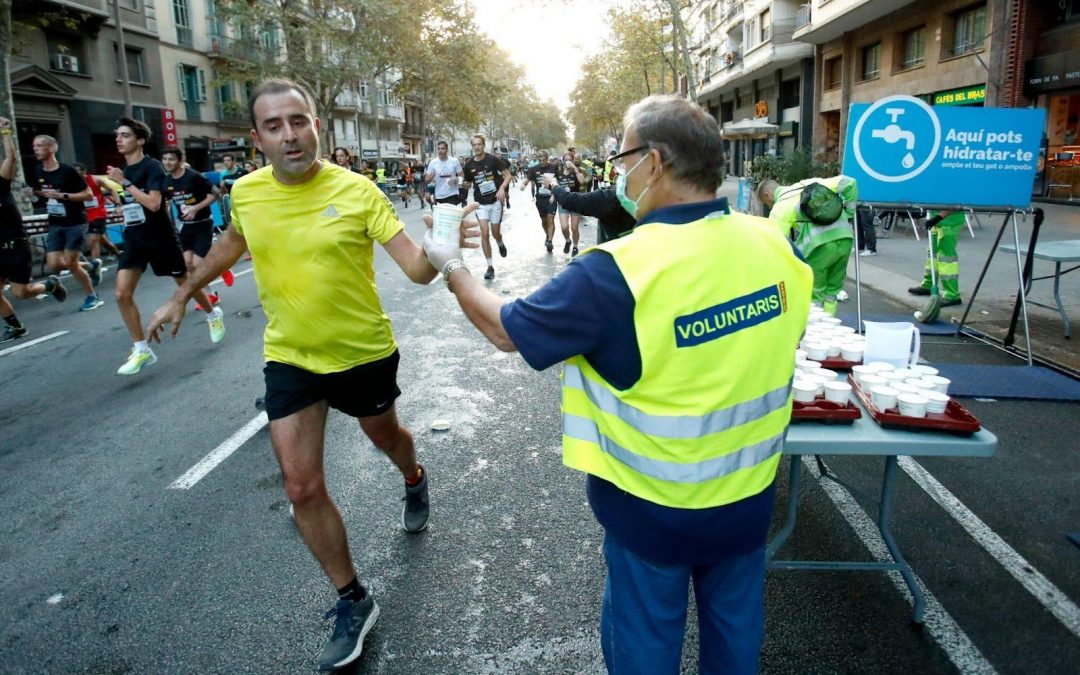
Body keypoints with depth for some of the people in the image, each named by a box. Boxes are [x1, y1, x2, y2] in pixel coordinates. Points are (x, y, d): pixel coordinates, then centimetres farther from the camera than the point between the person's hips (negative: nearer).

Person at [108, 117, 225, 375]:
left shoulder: (152, 166, -13)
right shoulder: (122, 170, 8)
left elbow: (153, 203, -27)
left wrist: (124, 182, -24)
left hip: (160, 237, -6)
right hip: (134, 239, 6)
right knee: (122, 294, -7)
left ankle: (213, 314, 40)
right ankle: (141, 350, 0)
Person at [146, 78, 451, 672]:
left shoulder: (356, 190, -18)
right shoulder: (246, 192, -7)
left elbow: (417, 271, -24)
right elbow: (230, 245, 16)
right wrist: (180, 297, 22)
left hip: (365, 352, -2)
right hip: (290, 359, 2)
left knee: (383, 434, 24)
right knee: (302, 489, -2)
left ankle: (414, 481, 62)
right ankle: (353, 602, 18)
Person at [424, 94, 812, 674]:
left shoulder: (618, 272, -29)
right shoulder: (775, 245, -11)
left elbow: (506, 330, -15)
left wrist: (454, 269, 3)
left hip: (655, 505, -5)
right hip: (750, 491, 5)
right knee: (735, 625, 28)